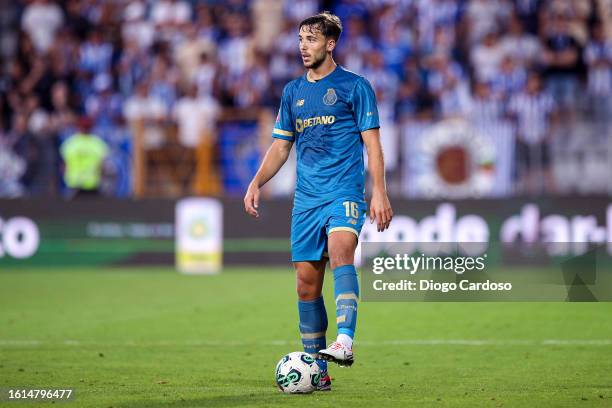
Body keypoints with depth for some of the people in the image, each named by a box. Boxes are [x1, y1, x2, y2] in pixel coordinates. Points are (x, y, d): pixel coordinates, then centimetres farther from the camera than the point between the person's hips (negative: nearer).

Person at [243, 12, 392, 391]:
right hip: (306, 200, 5)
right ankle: (317, 370, 12)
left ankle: (345, 342, -44)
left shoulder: (355, 86, 1)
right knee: (307, 283, 4)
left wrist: (379, 193, -11)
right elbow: (280, 146, 20)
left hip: (345, 193, -5)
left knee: (340, 250, -32)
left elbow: (372, 145, -2)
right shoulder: (293, 91, 15)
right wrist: (257, 182, 5)